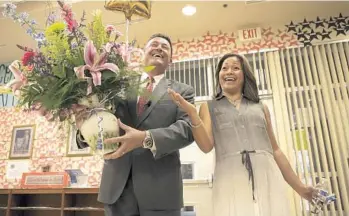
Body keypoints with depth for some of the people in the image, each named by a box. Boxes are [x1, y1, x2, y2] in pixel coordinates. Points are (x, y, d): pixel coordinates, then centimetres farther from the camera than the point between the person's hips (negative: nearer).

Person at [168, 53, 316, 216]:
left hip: (268, 177, 3)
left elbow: (275, 150, 18)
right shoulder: (209, 107, 12)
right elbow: (206, 146, -1)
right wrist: (191, 112, -15)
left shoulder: (261, 108, 17)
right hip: (230, 180, -2)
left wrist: (299, 187, 16)